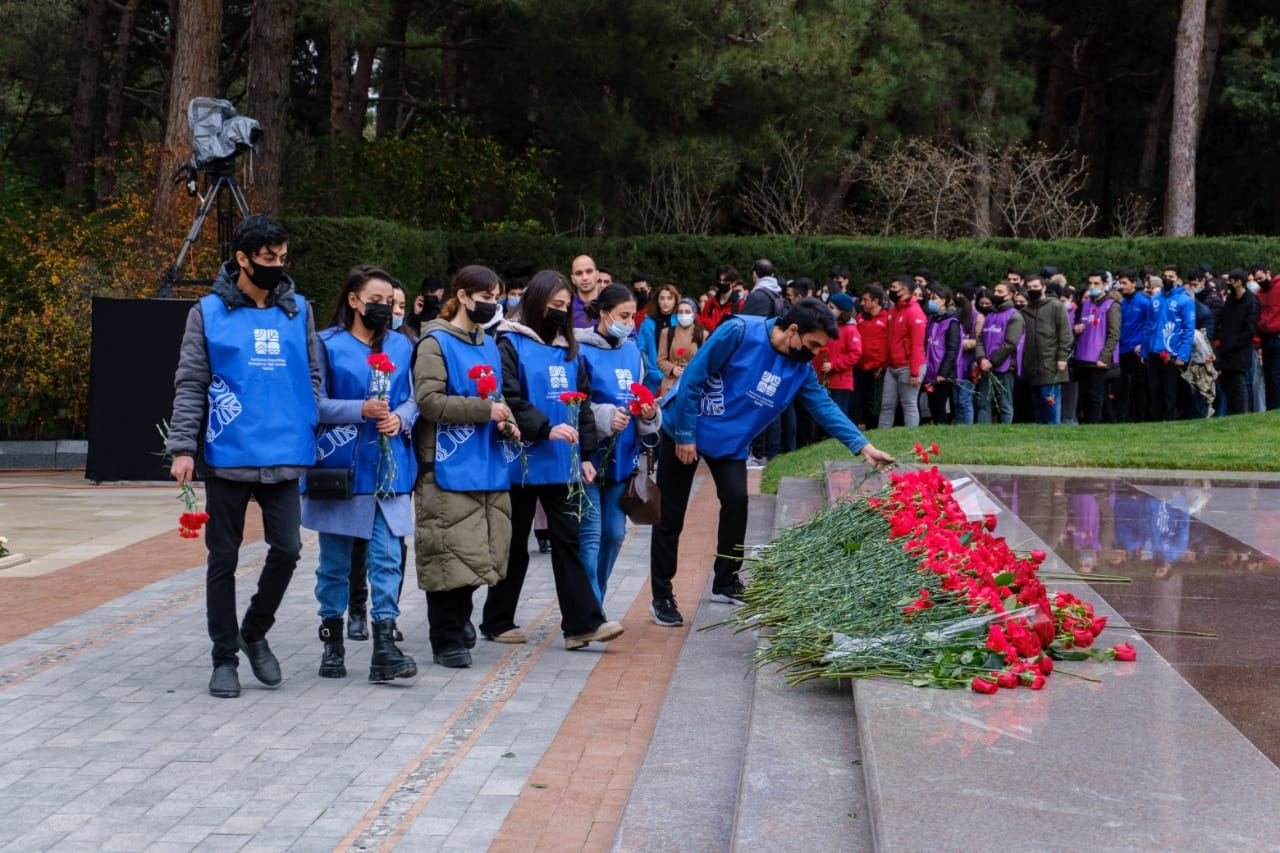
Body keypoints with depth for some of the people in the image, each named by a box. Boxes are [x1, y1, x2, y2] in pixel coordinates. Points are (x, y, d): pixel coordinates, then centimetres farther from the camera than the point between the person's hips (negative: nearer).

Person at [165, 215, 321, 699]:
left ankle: (255, 632, 22)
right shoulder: (209, 313, 1)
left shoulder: (298, 310, 8)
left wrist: (317, 440, 4)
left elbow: (313, 379, 13)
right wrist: (182, 447, -10)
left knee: (287, 548, -3)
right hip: (227, 457, -2)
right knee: (224, 559, 6)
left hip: (285, 457, 2)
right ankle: (225, 657, 17)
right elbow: (190, 385, -1)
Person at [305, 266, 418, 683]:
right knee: (335, 560, 7)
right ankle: (332, 642, 19)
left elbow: (413, 399, 13)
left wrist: (399, 418, -9)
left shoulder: (401, 345, 11)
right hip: (339, 467, -2)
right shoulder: (328, 344, -2)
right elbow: (315, 404, -7)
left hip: (388, 468, 3)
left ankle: (385, 647, -5)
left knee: (387, 558, -4)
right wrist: (361, 410, -19)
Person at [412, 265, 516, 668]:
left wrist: (506, 421, 5)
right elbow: (429, 400, -16)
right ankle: (447, 640, 2)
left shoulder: (489, 345, 16)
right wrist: (484, 410, -17)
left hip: (489, 466, 7)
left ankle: (459, 617, 31)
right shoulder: (436, 342, -6)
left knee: (480, 551, 11)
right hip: (450, 466, -7)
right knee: (451, 553, -7)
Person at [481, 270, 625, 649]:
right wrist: (546, 429, -24)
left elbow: (582, 403, 14)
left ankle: (582, 622, -2)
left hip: (563, 465, 5)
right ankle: (497, 621, 18)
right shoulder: (511, 345, -6)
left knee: (567, 539, 1)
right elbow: (509, 400, -16)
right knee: (515, 543, 5)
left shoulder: (568, 349, 13)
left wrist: (585, 453, 8)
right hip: (524, 462, -5)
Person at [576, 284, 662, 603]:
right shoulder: (581, 350, -11)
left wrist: (649, 414, -1)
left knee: (614, 535, 12)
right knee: (590, 537, -7)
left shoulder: (632, 351, 11)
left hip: (622, 457, 7)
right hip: (589, 456, -7)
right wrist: (605, 417, -22)